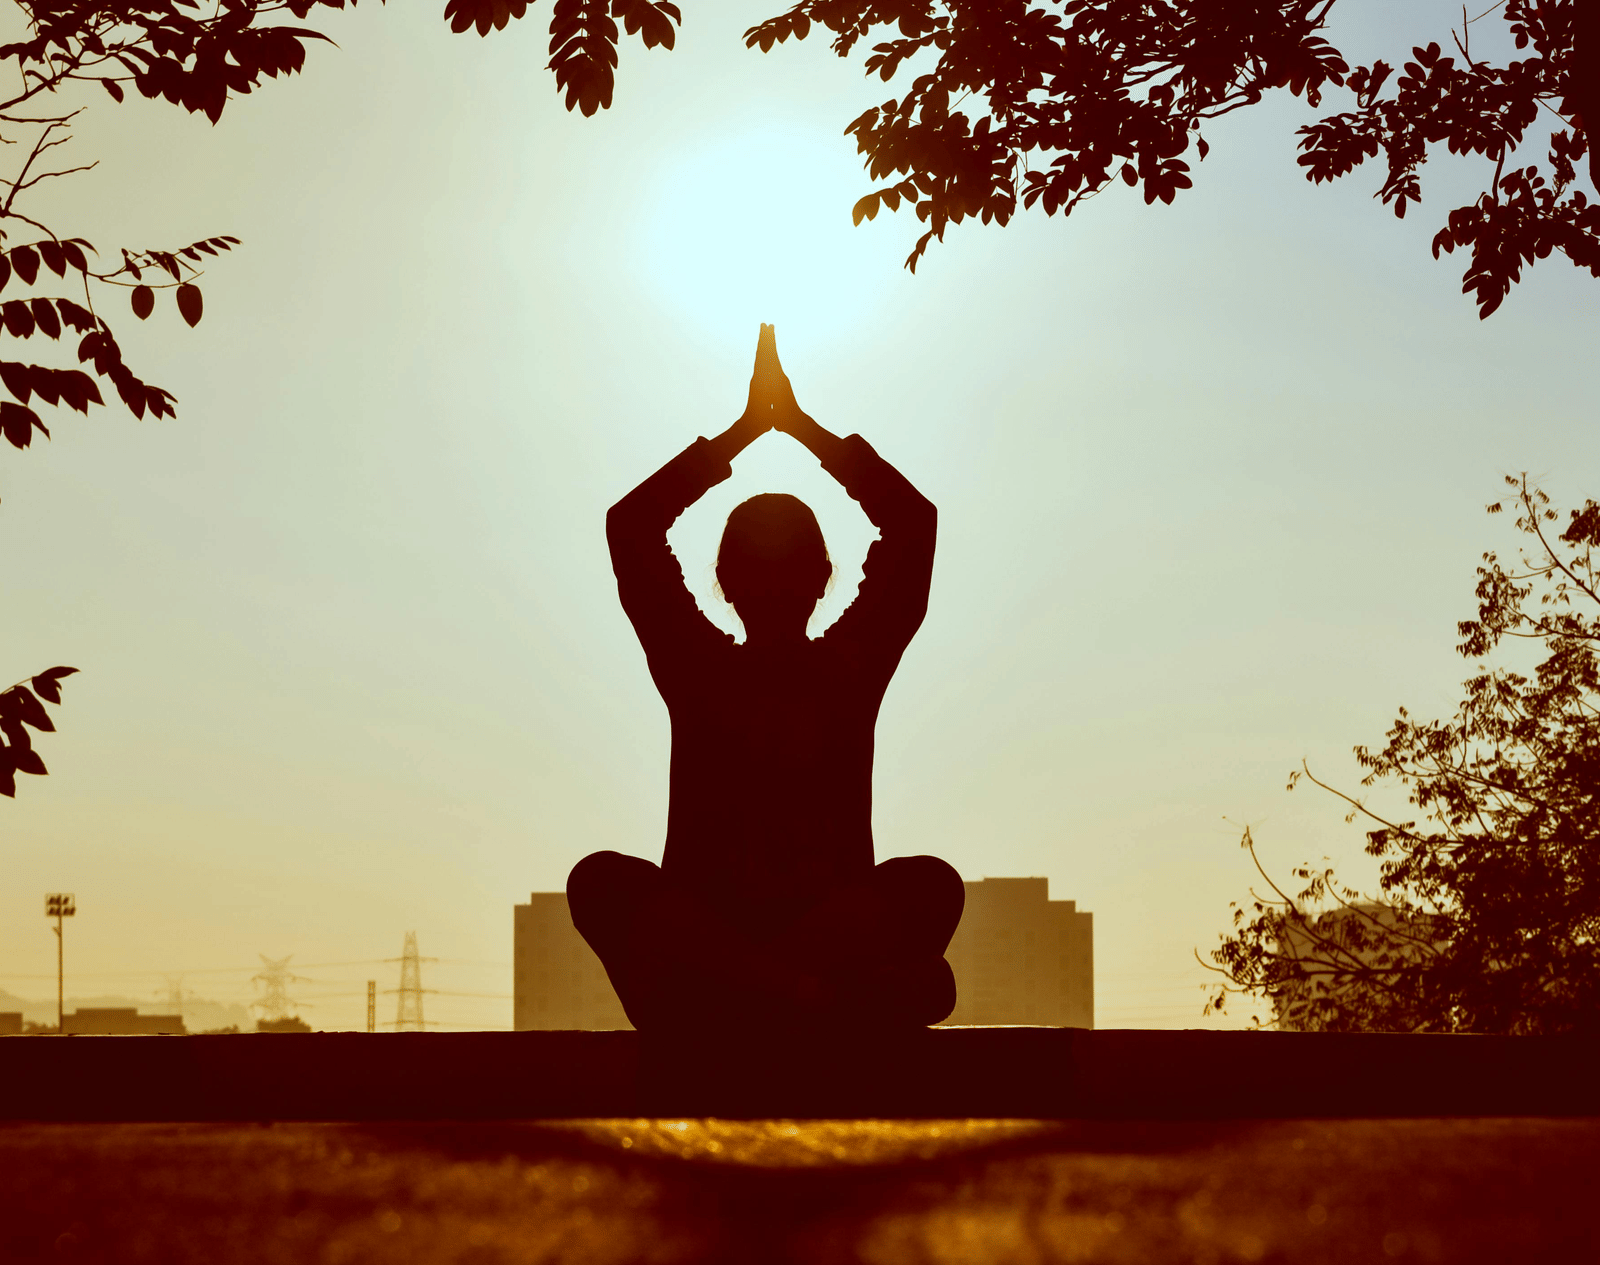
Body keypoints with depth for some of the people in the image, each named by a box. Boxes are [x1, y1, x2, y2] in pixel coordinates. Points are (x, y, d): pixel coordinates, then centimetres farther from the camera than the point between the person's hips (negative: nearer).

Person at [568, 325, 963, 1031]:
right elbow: (629, 527, 2)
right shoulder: (698, 671, 10)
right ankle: (819, 999, -44)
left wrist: (800, 422, 8)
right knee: (601, 880, -31)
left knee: (932, 884, -30)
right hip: (703, 921, 0)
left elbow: (915, 521, 4)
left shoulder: (850, 669, 10)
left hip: (840, 927, 0)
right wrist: (749, 426, 5)